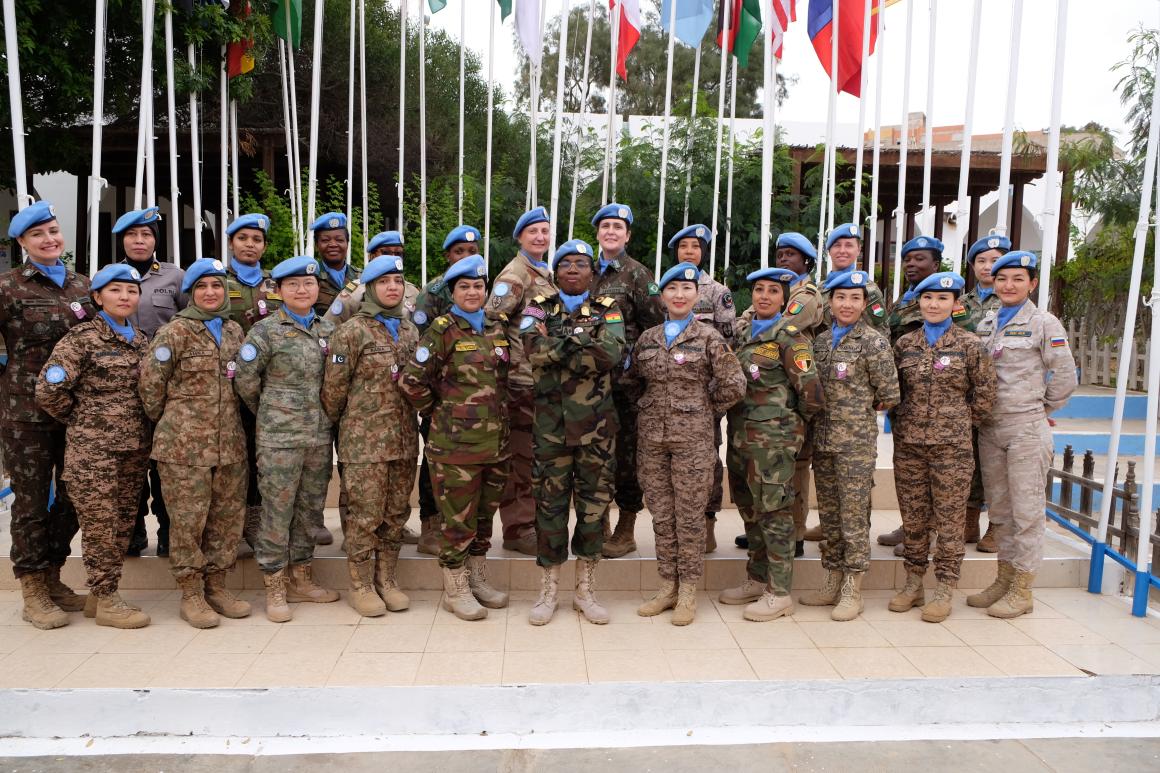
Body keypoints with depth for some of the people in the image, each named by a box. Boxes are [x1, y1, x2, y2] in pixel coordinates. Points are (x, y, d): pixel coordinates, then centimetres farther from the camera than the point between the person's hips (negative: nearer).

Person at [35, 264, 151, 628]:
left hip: (135, 448, 6)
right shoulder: (82, 338, -7)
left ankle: (100, 595, 26)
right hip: (93, 450, -6)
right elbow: (48, 390, -10)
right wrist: (82, 419, 1)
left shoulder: (142, 339, 11)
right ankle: (105, 601, 14)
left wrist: (141, 425, 11)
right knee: (101, 527, 2)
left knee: (123, 525, 11)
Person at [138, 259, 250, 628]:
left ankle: (216, 585, 22)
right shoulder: (175, 331, -5)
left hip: (229, 441, 5)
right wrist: (168, 421, 3)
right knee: (188, 518, 0)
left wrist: (228, 420, 15)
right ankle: (191, 594, 12)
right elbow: (150, 383, -5)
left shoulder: (234, 330, 12)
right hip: (184, 443, -5)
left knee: (228, 516, 9)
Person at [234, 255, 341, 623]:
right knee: (277, 510, 0)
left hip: (320, 435, 5)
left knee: (310, 508, 12)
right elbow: (245, 380, -3)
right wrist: (270, 413, 7)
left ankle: (300, 578, 25)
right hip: (279, 437, -5)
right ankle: (275, 588, 12)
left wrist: (326, 415, 13)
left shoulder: (328, 330, 10)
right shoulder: (265, 331, -4)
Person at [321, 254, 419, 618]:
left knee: (396, 514, 11)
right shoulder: (352, 332, -7)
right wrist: (335, 425, 3)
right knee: (365, 515, 1)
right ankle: (361, 586, 15)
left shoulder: (410, 331, 12)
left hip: (404, 438, 6)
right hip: (364, 439, -5)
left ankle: (386, 579, 24)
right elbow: (334, 387, -5)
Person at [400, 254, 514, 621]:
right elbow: (412, 380, -12)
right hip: (456, 440, -6)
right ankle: (455, 590, 18)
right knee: (459, 518, 3)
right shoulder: (443, 330, -8)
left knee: (485, 513, 16)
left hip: (496, 438, 6)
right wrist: (439, 410, -2)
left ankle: (478, 579, 31)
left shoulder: (498, 327, 10)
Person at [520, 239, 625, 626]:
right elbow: (534, 349, -14)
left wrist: (562, 346, -14)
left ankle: (585, 589, 21)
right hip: (551, 420, 0)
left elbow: (613, 354, -14)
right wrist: (584, 344, -14)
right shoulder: (539, 307, 6)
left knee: (595, 499, 7)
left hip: (597, 422, 1)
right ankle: (549, 589, 19)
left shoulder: (607, 309, 5)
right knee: (551, 500, 5)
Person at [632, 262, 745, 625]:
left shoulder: (708, 337, -3)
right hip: (651, 435, 4)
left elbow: (734, 385, -3)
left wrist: (702, 410, 3)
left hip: (692, 437, -4)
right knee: (660, 513, 9)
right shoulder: (647, 338, 8)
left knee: (690, 514, 2)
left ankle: (688, 591, 14)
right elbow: (633, 378, 19)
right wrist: (657, 408, 12)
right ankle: (667, 585, 22)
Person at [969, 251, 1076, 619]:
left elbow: (1065, 377, -3)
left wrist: (1038, 409, 4)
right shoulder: (986, 325, 11)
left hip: (1027, 429, -5)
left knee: (1026, 510, 1)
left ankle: (1022, 589, 10)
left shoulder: (1044, 323, -4)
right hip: (990, 429, 6)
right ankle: (1004, 579, 26)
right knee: (999, 509, 13)